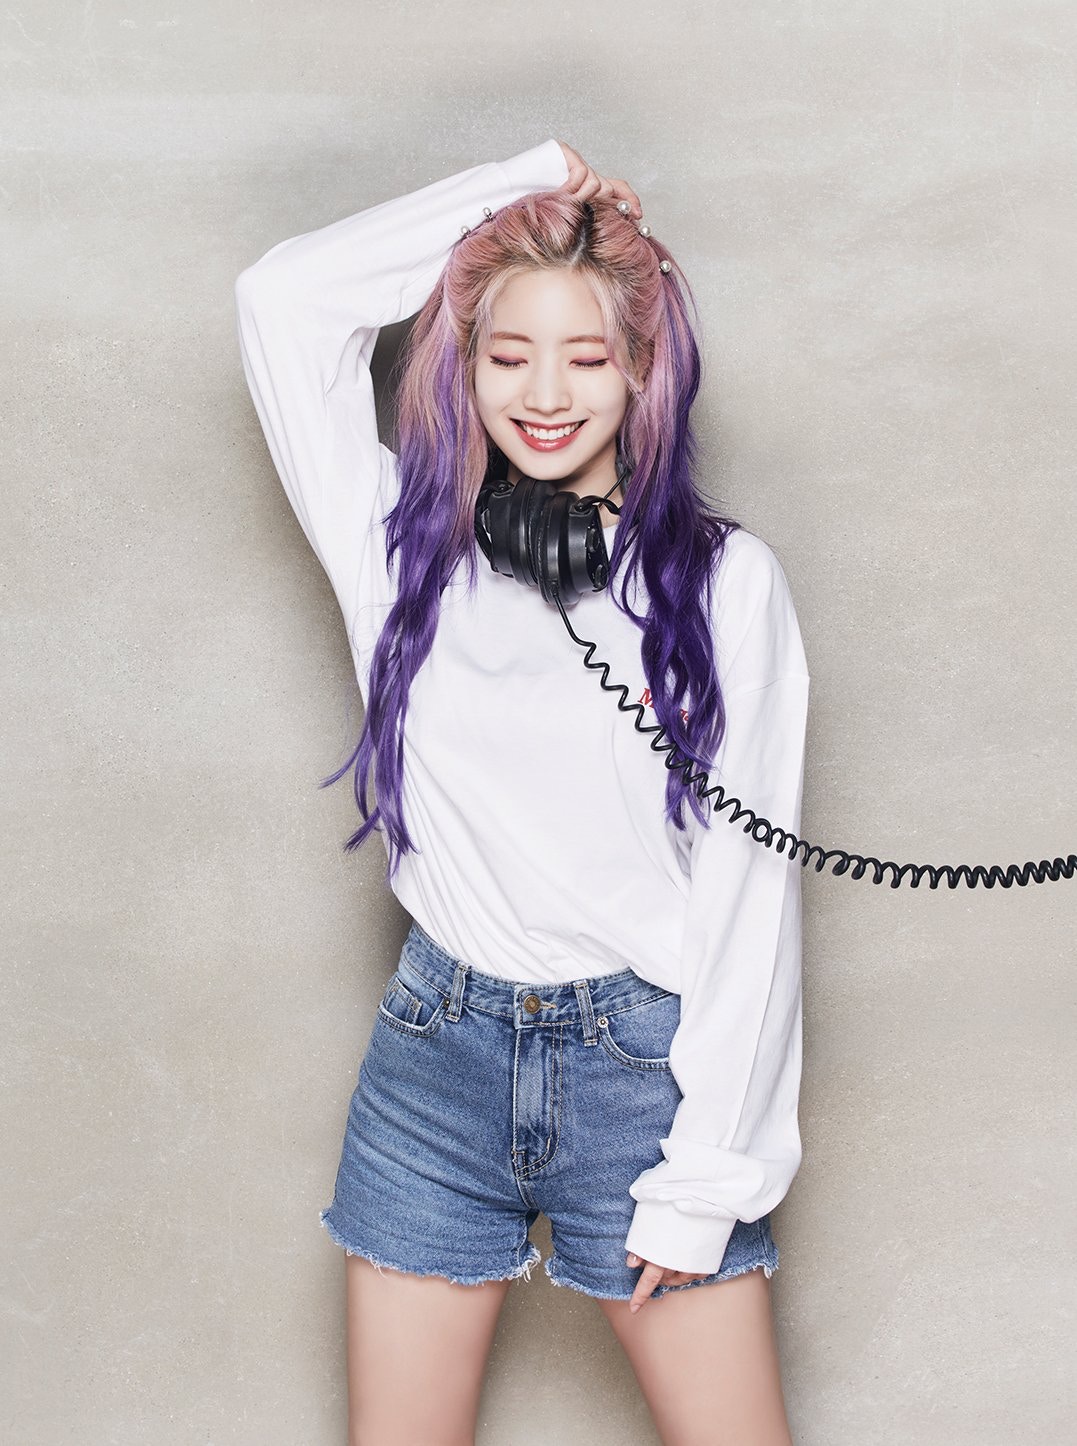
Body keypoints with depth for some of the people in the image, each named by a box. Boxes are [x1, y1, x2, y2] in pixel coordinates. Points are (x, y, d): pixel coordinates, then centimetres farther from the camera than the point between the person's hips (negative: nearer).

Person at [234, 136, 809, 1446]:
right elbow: (283, 294, 0)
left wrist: (711, 1171, -8)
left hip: (647, 1054, -2)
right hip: (440, 1045, 2)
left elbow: (750, 882, -5)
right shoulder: (407, 542, 4)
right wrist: (521, 181, 2)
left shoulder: (724, 577, -4)